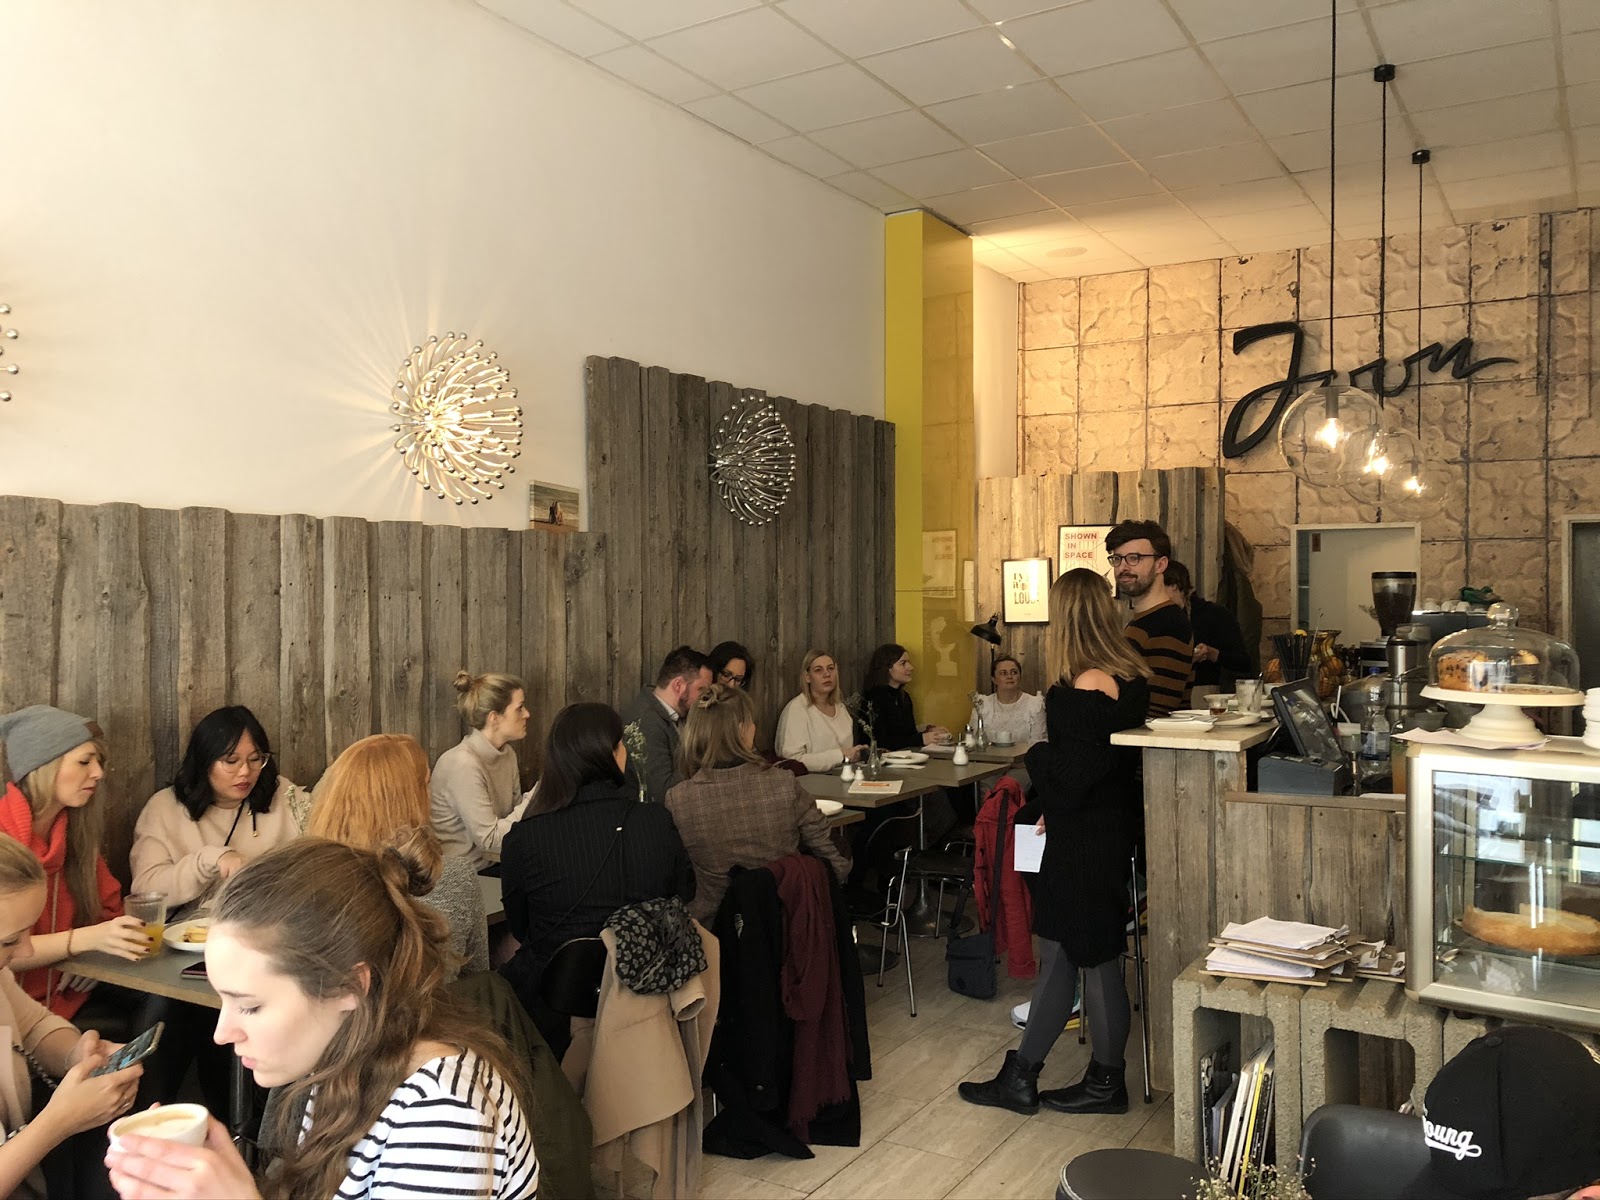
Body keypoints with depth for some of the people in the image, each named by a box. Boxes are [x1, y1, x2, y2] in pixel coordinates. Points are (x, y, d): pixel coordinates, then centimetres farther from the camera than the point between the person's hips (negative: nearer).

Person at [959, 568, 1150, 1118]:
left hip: (1084, 840, -9)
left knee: (1095, 959, 6)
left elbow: (1070, 777, -23)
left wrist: (1036, 755, -4)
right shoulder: (1131, 676, 5)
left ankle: (1106, 1083, 23)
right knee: (1057, 953, 14)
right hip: (1110, 829, 9)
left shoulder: (1083, 690, -23)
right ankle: (1020, 1077, 23)